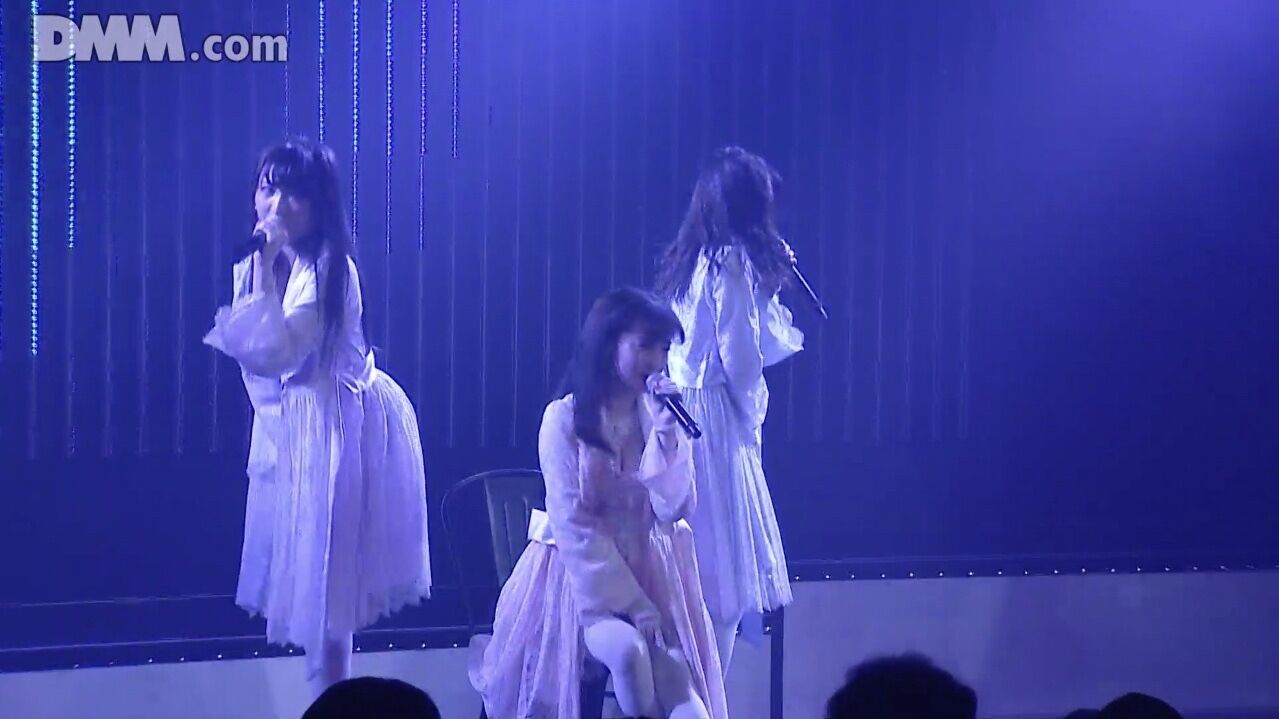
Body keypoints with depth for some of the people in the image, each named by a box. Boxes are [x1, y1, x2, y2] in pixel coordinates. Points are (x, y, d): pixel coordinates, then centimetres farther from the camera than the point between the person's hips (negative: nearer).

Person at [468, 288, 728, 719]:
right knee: (629, 648, -35)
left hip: (651, 575, 4)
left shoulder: (664, 419, 7)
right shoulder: (565, 419, -6)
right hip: (581, 577, -4)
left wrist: (664, 434, -16)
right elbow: (572, 525, -11)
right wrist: (631, 605, -17)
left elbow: (673, 508, -4)